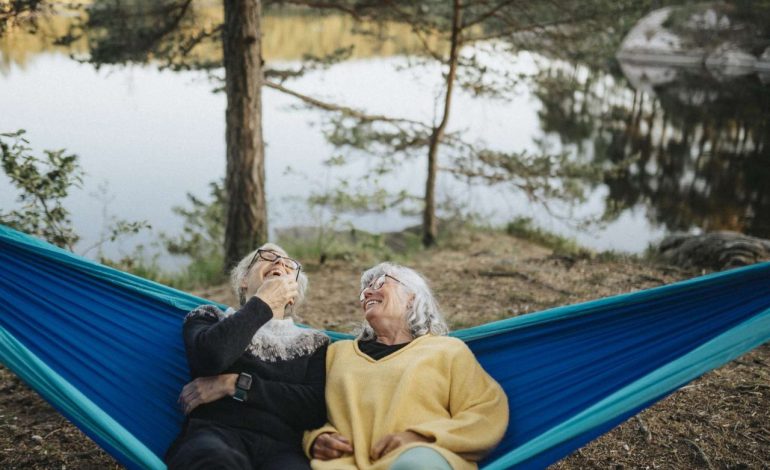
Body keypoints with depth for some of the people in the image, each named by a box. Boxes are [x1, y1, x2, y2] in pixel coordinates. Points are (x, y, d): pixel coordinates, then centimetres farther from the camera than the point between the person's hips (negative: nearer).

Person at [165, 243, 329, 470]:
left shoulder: (313, 343, 24)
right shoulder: (210, 318, 22)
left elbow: (316, 408, 5)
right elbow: (211, 357, -4)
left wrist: (235, 385, -1)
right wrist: (263, 302, 8)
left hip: (280, 445, 1)